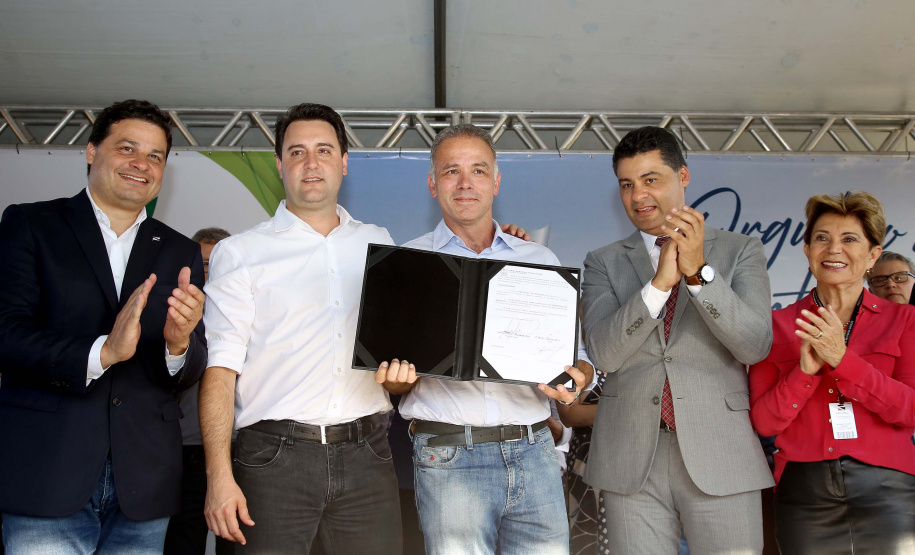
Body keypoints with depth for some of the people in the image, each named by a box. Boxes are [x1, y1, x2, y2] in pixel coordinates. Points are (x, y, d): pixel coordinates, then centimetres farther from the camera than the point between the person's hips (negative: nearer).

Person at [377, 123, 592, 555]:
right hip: (448, 455, -2)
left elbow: (575, 355, 13)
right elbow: (392, 383, 8)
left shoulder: (541, 261, 13)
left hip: (533, 452, 2)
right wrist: (397, 377, -14)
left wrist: (574, 381, -8)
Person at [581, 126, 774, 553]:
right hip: (631, 458, 1)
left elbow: (755, 345, -7)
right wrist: (659, 283, -15)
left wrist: (699, 272, -18)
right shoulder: (604, 262, 10)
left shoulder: (740, 252, 7)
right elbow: (603, 354, -4)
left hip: (720, 454, -1)